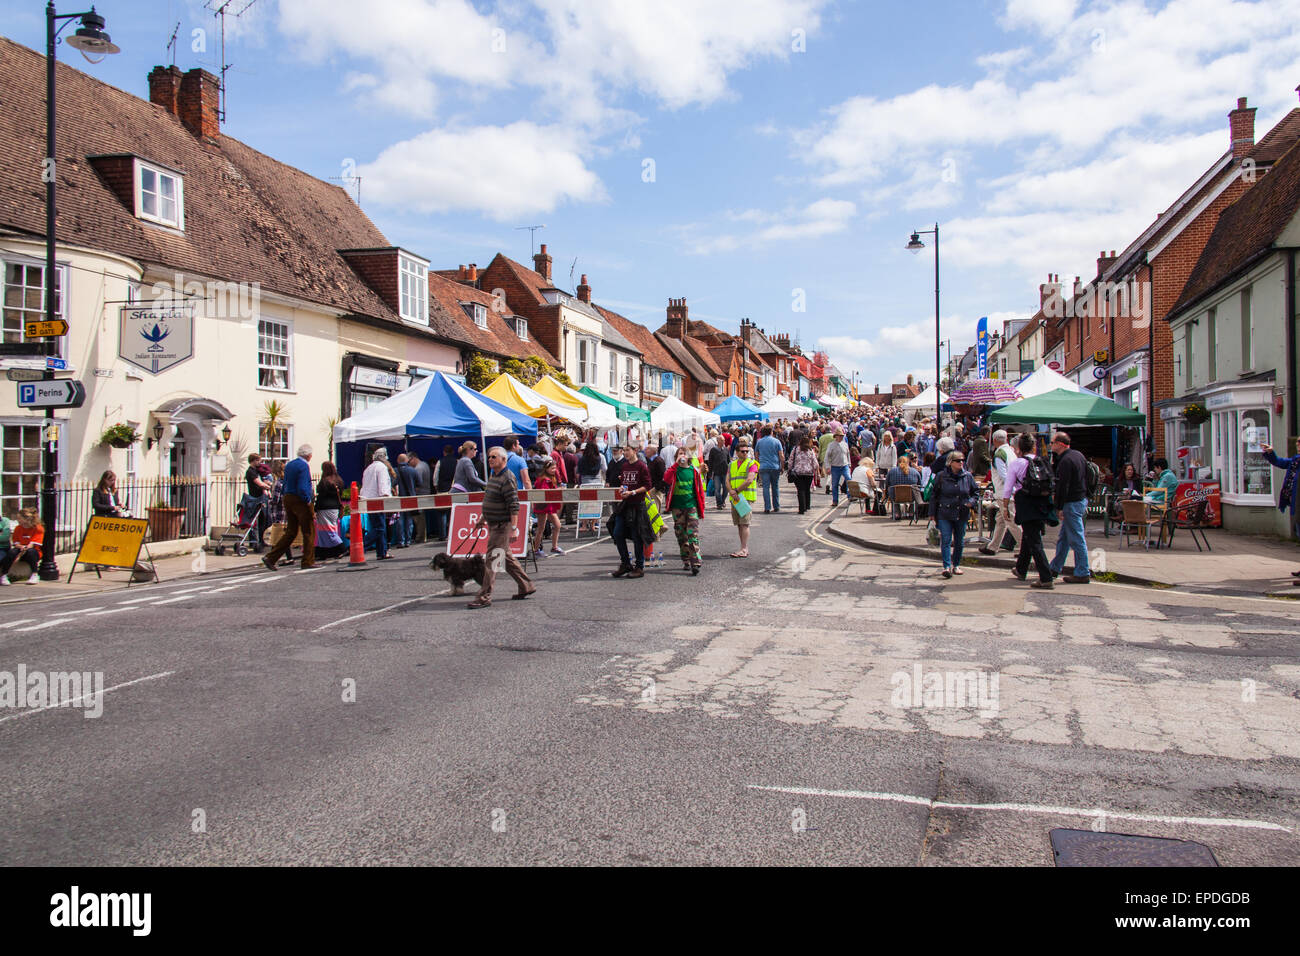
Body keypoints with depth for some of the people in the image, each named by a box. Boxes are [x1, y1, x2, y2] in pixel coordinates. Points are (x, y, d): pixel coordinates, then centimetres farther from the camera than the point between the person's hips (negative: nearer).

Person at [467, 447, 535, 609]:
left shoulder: (507, 479, -17)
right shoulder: (493, 475, 13)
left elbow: (514, 506, -20)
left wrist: (513, 527, -24)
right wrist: (482, 518, 24)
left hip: (502, 526, -10)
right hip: (493, 524, 10)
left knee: (492, 559, -7)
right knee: (507, 557, 16)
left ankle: (484, 597, -4)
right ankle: (526, 587, 27)